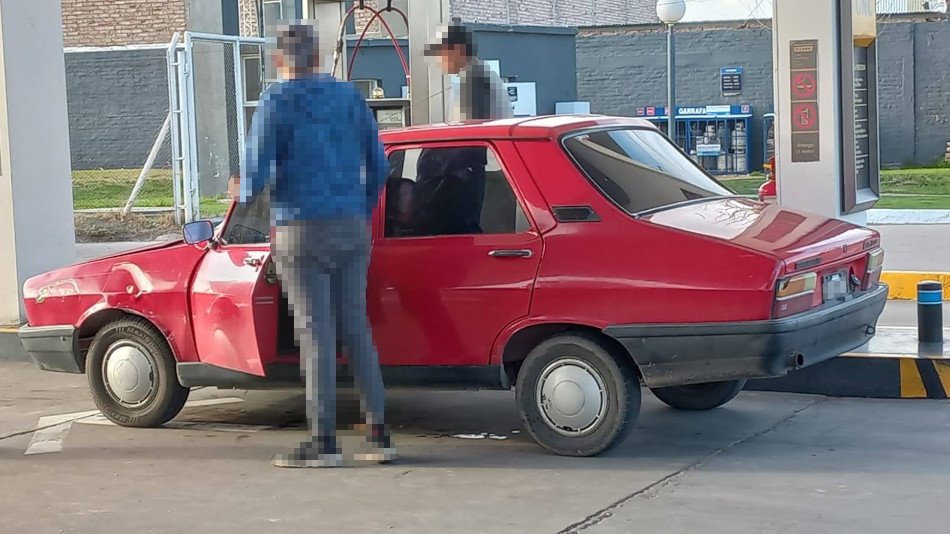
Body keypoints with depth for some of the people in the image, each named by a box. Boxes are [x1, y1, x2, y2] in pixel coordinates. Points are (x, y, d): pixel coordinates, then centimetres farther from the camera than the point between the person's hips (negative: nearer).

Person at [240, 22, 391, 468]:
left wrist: (246, 194, 13)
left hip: (301, 232, -5)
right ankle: (378, 436, 9)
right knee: (356, 330, 10)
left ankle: (323, 442, -2)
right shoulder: (348, 95, 9)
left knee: (315, 334, -3)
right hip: (351, 229, 5)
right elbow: (377, 166, 12)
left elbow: (257, 170, -10)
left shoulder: (276, 101, -5)